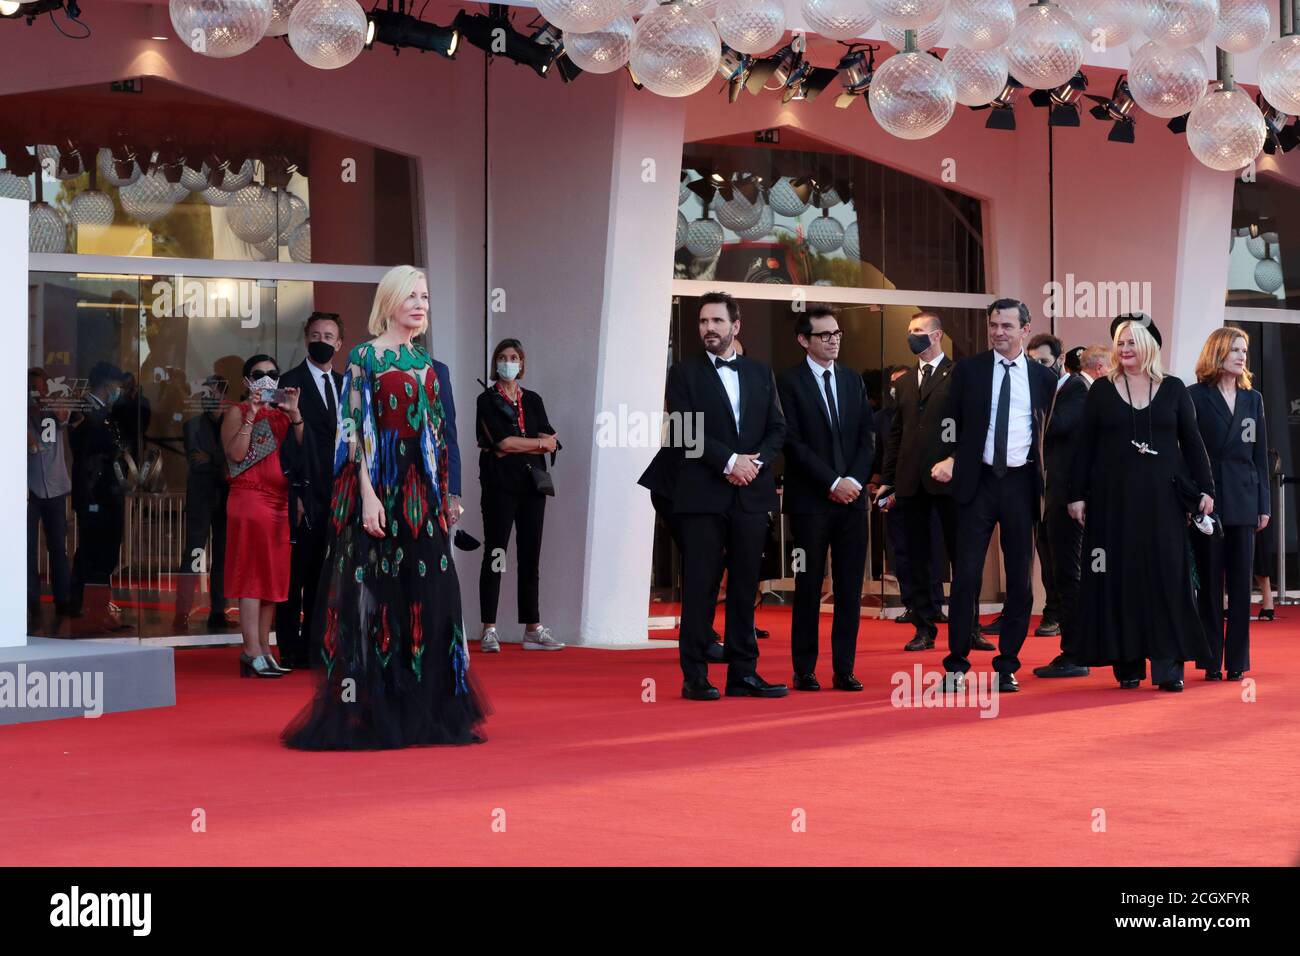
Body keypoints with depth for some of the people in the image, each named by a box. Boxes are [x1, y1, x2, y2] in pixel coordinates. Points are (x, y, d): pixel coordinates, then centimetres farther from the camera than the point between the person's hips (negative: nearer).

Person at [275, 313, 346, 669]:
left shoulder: (344, 385, 15)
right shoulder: (292, 382, -4)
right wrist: (295, 493, -16)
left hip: (336, 493, 6)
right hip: (304, 493, -6)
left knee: (322, 573, 10)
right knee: (295, 573, -2)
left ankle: (314, 648, 16)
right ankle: (291, 652, 3)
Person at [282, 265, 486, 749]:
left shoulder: (425, 362, 15)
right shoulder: (365, 357, -4)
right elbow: (357, 431, -10)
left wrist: (444, 498, 14)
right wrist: (368, 496, -19)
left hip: (423, 495, 6)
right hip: (382, 492, -6)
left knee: (428, 597, 4)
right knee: (378, 598, -5)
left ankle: (424, 713, 11)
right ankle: (372, 714, 0)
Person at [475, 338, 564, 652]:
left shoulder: (533, 400, 15)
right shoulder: (487, 400, 2)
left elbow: (551, 443, 3)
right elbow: (502, 442, -11)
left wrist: (514, 447, -9)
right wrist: (539, 443, -3)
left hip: (532, 485, 4)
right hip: (500, 484, -4)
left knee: (530, 558, 4)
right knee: (494, 556, -5)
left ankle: (533, 629, 7)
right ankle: (489, 630, -5)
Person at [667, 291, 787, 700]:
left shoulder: (760, 373, 14)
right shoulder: (684, 373, 3)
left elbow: (777, 428, 10)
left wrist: (756, 461, -8)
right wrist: (730, 462, -14)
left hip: (751, 494, 4)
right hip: (702, 495, -4)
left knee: (745, 586, 6)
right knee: (700, 587, -3)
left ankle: (743, 673, 10)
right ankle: (695, 677, -1)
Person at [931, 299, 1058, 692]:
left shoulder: (1043, 377, 5)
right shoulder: (968, 370, 4)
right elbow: (951, 423, 9)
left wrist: (1050, 488, 5)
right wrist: (952, 459, -3)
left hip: (1021, 483, 1)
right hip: (977, 482, -1)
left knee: (1019, 578, 5)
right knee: (966, 574, -4)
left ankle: (1007, 665, 13)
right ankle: (957, 663, 3)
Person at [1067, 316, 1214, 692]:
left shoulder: (1173, 389, 5)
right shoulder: (1101, 390, 4)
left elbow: (1192, 442, 6)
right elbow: (1084, 446, 3)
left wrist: (1205, 489, 1)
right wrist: (1077, 495, -2)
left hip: (1162, 496, 0)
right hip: (1114, 496, 0)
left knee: (1166, 574, -3)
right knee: (1121, 575, 1)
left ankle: (1168, 665, -2)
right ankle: (1127, 663, 6)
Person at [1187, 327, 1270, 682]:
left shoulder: (1253, 399, 12)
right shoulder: (1195, 396, -1)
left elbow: (1260, 454, 12)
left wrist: (1264, 504, 8)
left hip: (1243, 502, 4)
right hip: (1208, 501, -4)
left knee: (1241, 582, 4)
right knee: (1210, 582, 1)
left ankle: (1237, 661, 8)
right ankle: (1212, 662, 6)